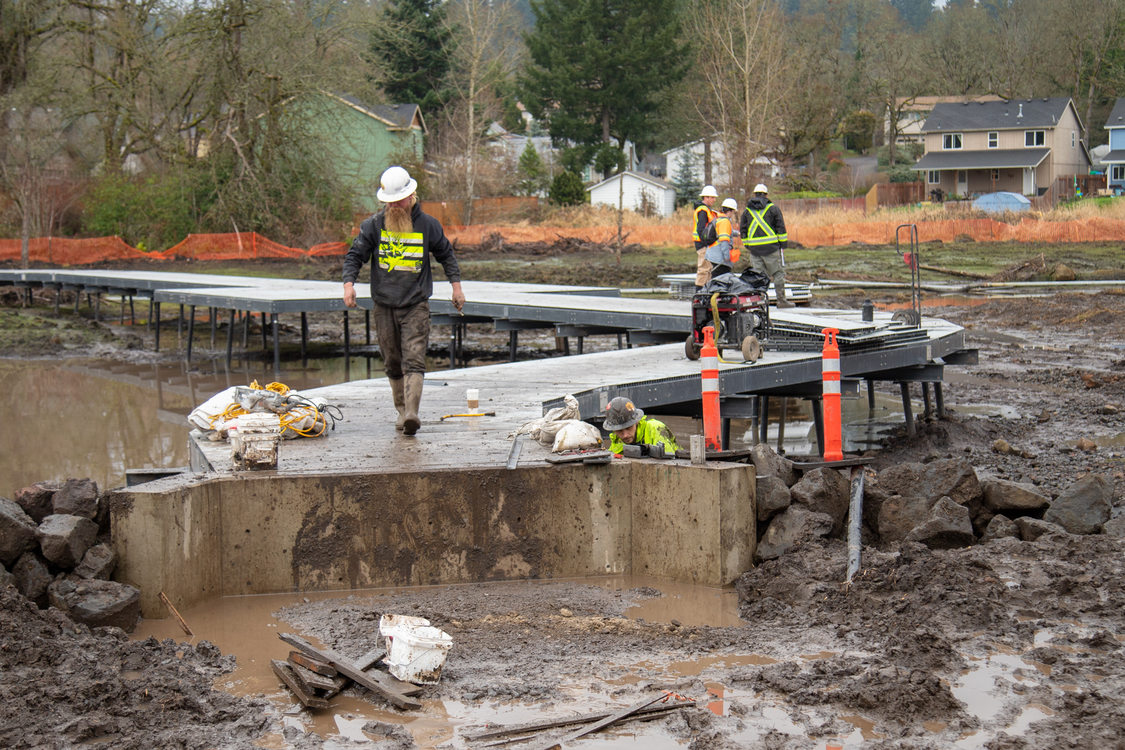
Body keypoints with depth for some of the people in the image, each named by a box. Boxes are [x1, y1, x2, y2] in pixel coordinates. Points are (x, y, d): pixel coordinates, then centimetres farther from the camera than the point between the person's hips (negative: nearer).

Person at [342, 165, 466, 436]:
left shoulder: (428, 224, 3)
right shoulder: (373, 225, 3)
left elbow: (446, 254, 17)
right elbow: (355, 255, 6)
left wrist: (456, 284, 12)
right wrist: (349, 283, -11)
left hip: (416, 305, -2)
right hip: (384, 305, 2)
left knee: (414, 360, -14)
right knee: (393, 363, 8)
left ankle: (412, 413, -23)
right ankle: (401, 411, 20)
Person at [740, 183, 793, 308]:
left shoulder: (747, 211, 11)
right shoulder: (773, 208, 1)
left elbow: (743, 231, 15)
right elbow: (781, 228, -1)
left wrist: (747, 246, 23)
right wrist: (783, 245, 4)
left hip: (754, 249, 3)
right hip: (771, 248, -3)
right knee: (778, 273, 2)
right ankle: (781, 300, 0)